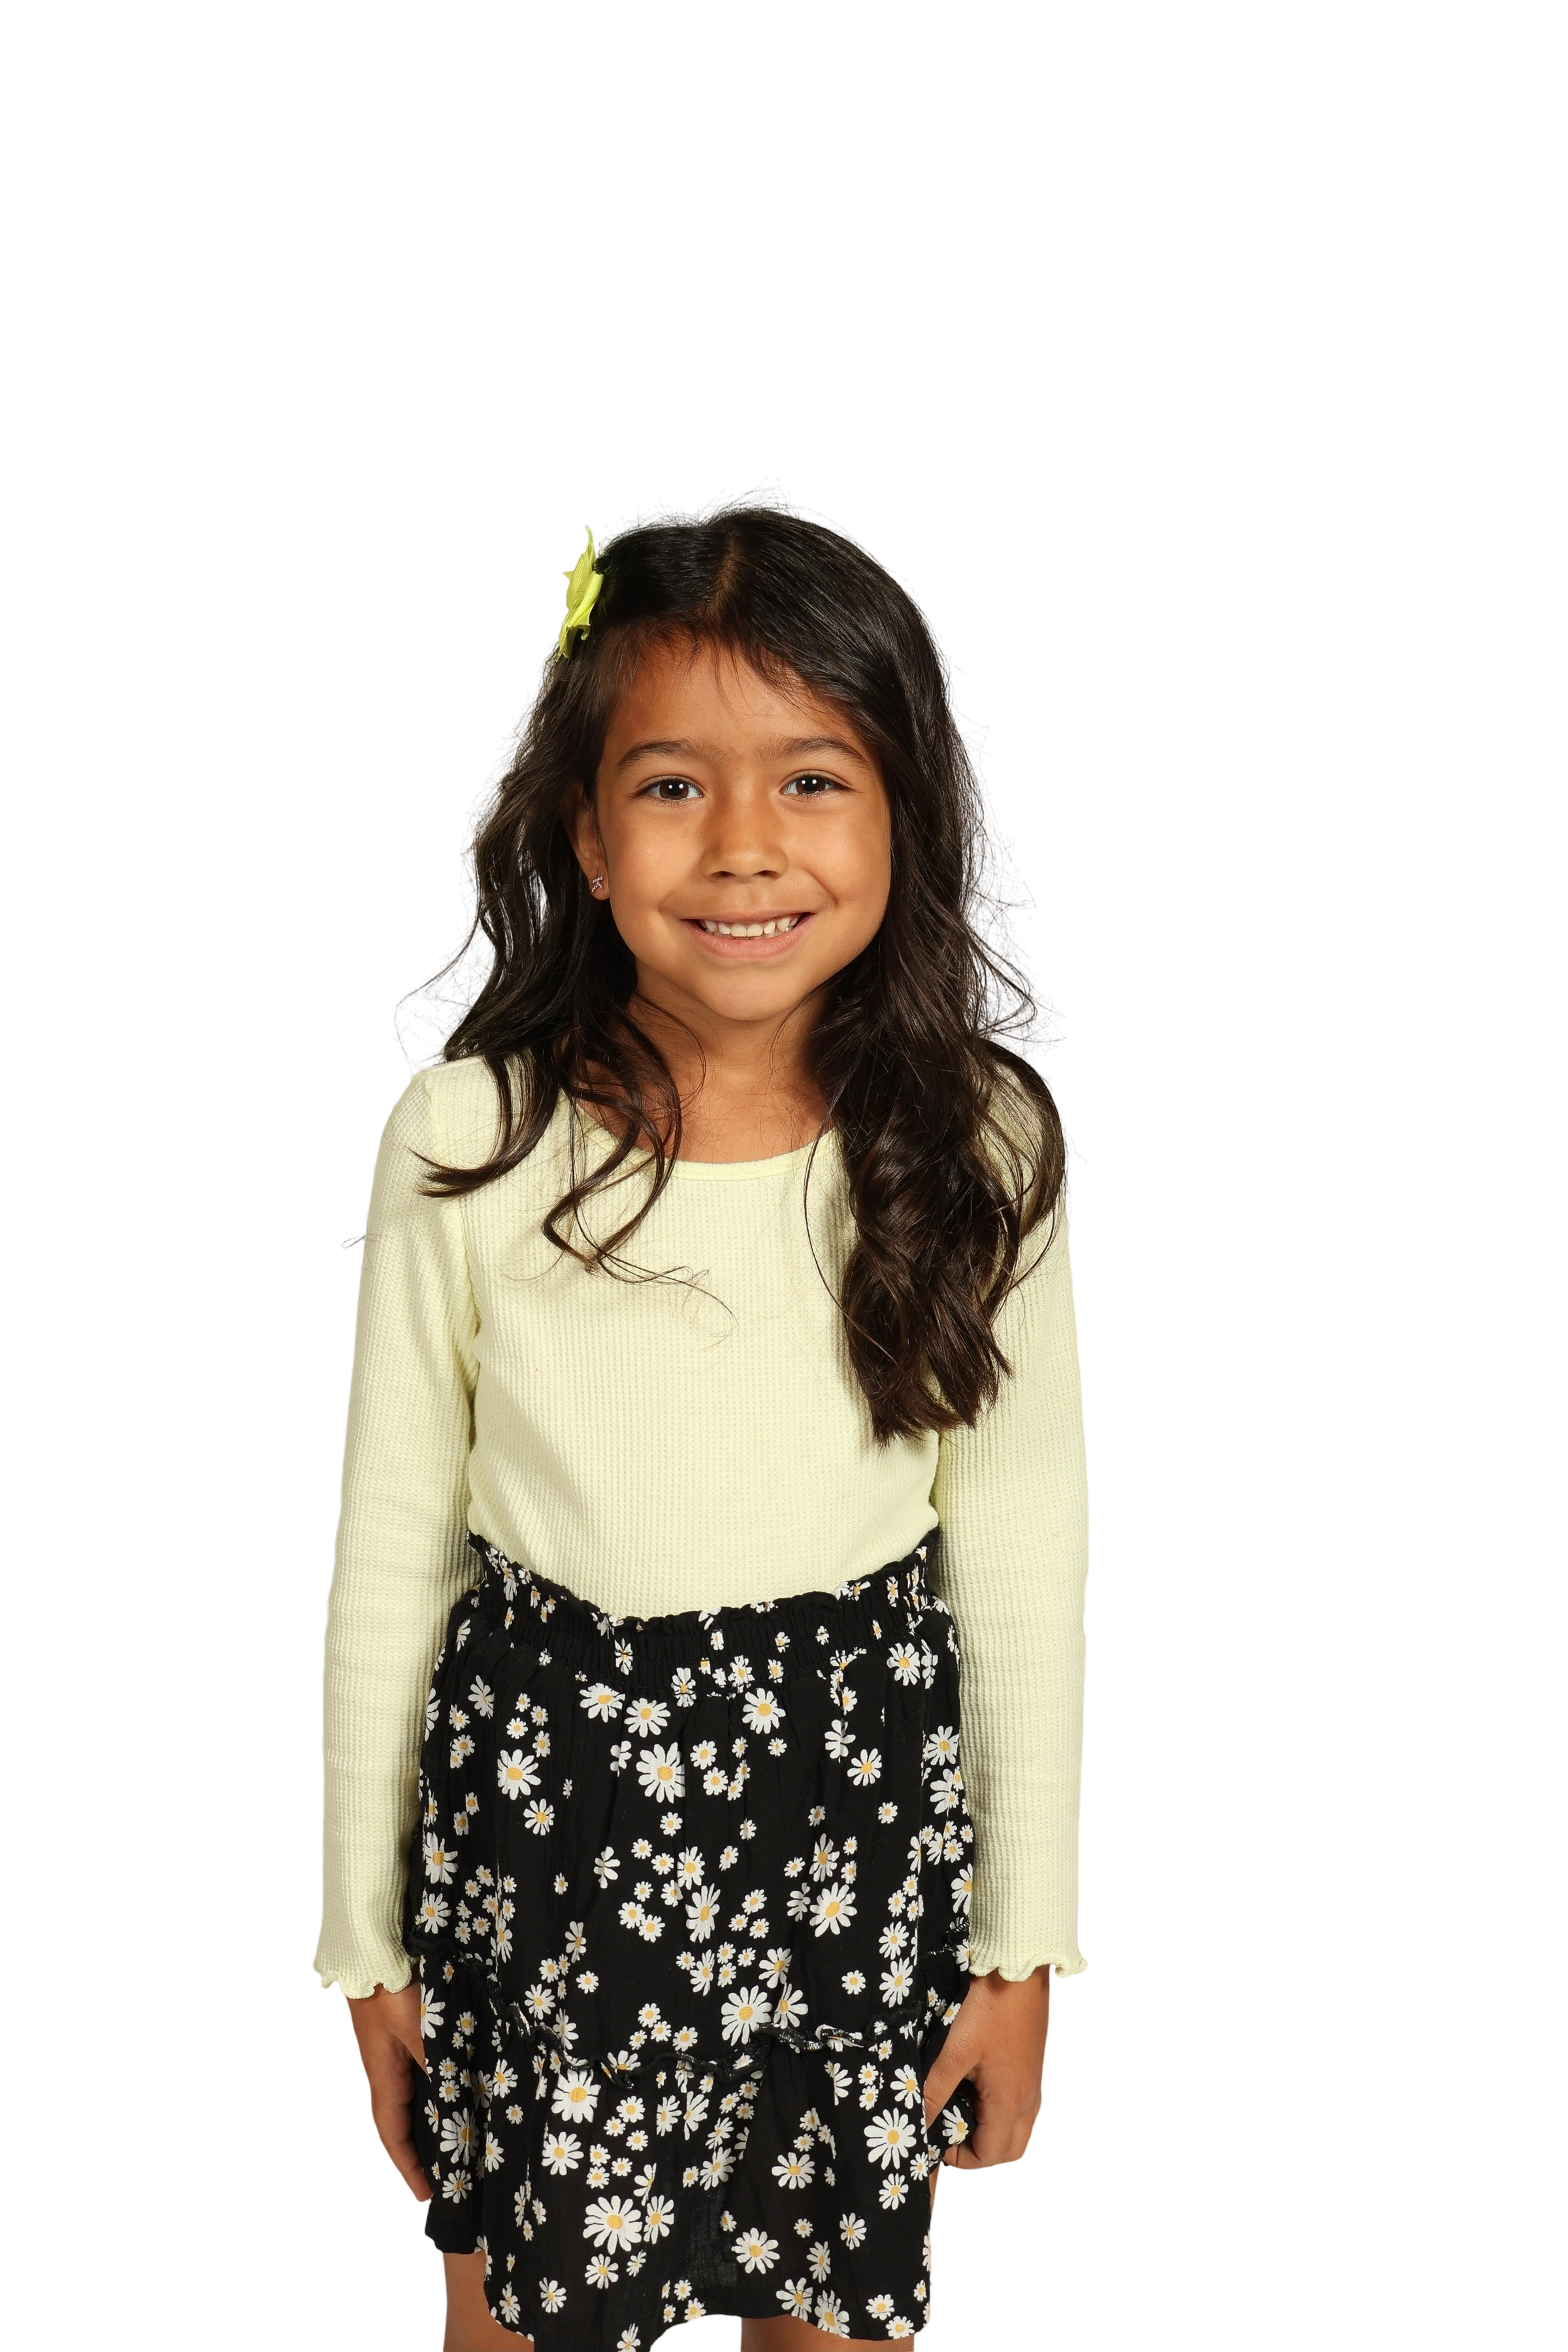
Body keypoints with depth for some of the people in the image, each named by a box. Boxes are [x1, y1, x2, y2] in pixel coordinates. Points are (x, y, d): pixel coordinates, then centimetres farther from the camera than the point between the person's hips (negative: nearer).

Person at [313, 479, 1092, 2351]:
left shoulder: (973, 1148, -10)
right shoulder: (467, 1143, -13)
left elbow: (1023, 1563, -1)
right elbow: (388, 1561, -3)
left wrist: (1025, 1947, 4)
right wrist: (364, 1943, 4)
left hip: (857, 1827, 1)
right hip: (536, 1825, 0)